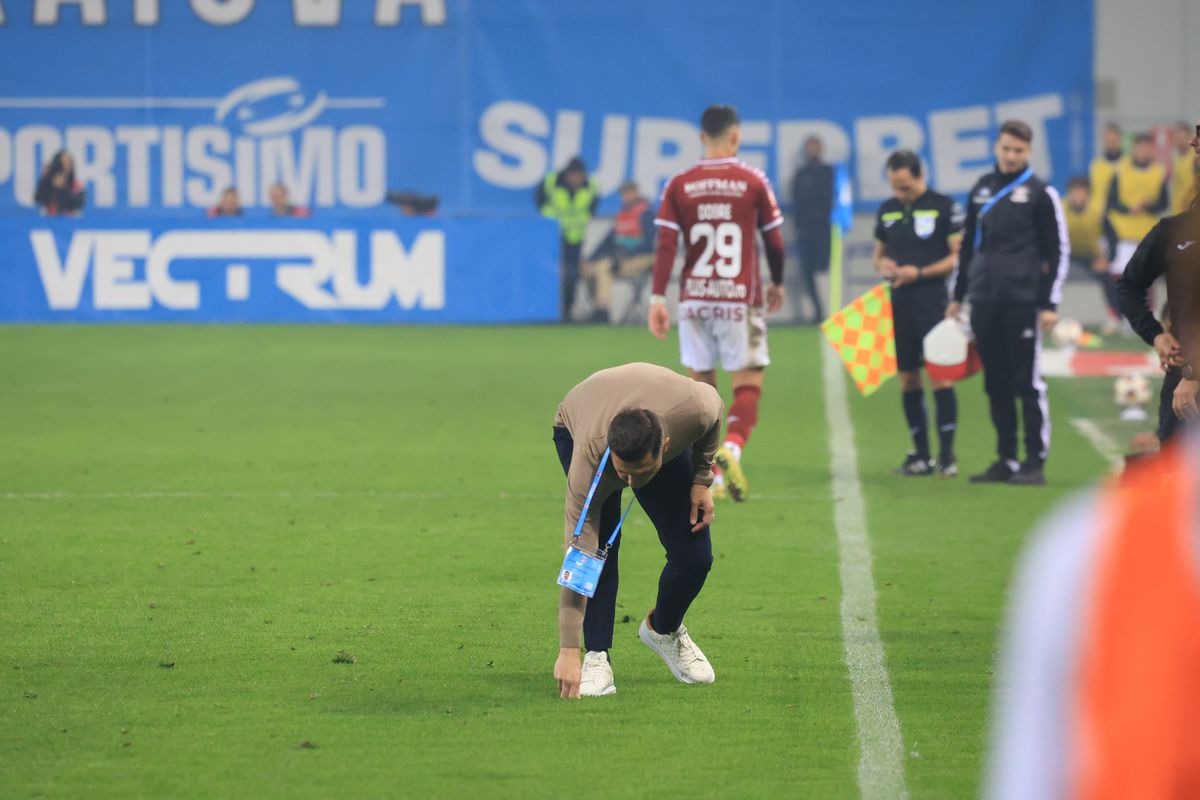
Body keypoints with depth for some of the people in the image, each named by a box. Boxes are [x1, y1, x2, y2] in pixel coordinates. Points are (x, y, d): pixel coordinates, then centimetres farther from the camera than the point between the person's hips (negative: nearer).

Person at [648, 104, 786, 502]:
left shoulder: (679, 185, 2)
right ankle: (732, 448, -25)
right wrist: (777, 284, 20)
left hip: (694, 300, 2)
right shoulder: (753, 182, -2)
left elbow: (665, 244, -5)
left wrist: (657, 298, -4)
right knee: (748, 383, 1)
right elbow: (774, 242, 4)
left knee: (701, 384, 13)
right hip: (740, 300, -2)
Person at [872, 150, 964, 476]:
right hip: (898, 302, 5)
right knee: (907, 379, 6)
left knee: (940, 375, -10)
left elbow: (958, 256, -5)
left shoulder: (944, 207, -3)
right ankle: (921, 455, 13)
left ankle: (946, 455, -7)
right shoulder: (887, 210, 14)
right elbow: (879, 253, 24)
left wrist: (920, 272, -15)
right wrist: (882, 265, 0)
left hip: (931, 299, -5)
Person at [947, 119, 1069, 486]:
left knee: (1027, 383, -6)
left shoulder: (1040, 193, -1)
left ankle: (1035, 462, -3)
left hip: (1023, 302, -5)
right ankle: (1006, 461, 12)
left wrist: (1050, 304, -7)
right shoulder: (982, 190, 14)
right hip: (984, 303, 5)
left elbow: (1059, 250, -1)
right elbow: (968, 243, 21)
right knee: (996, 384, 7)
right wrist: (957, 296, 19)